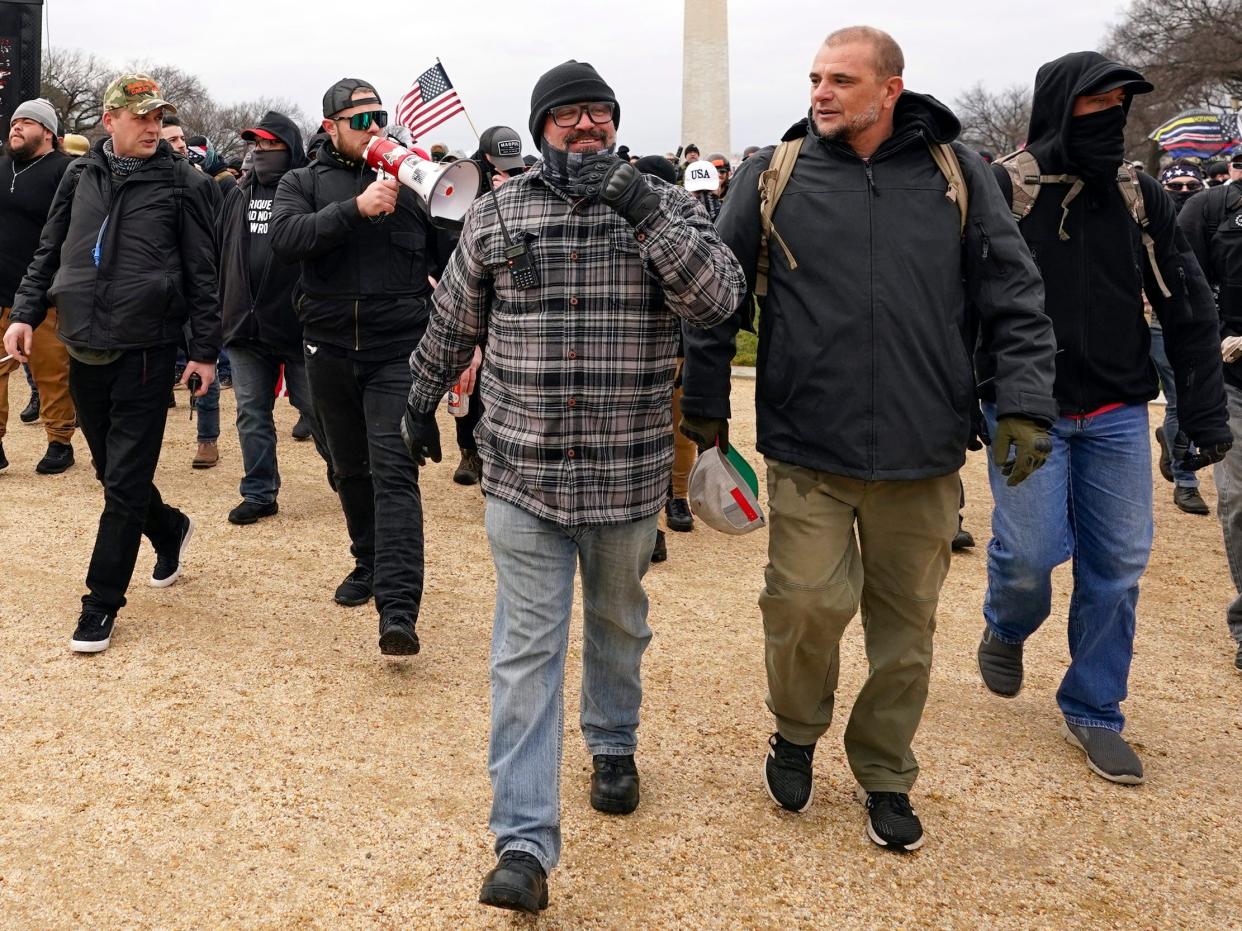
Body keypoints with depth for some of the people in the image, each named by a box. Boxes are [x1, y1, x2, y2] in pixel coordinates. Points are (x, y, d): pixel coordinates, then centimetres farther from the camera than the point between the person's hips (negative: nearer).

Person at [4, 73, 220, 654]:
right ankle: (170, 530, 42)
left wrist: (204, 350, -4)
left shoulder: (182, 183, -2)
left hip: (145, 351, -5)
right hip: (84, 350, 5)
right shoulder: (81, 175, 9)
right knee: (111, 469, 15)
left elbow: (202, 273, -2)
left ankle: (102, 601, 6)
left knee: (125, 481, -3)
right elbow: (48, 252, 16)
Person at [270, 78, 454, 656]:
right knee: (350, 471, 16)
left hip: (397, 352, -3)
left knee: (393, 473, -12)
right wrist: (355, 209, -24)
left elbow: (449, 257, 8)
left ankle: (398, 611, -17)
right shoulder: (304, 182, 6)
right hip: (330, 352, 3)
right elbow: (284, 238, -15)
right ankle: (369, 564, 37)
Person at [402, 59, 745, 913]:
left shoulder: (664, 206, 0)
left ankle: (613, 747, 47)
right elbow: (453, 322, 12)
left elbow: (719, 298, -15)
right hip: (523, 471, 0)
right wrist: (421, 404, 21)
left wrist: (643, 210, -23)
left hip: (628, 473, 1)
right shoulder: (498, 214, 2)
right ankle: (525, 844, 0)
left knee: (618, 625, 20)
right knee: (527, 650, -2)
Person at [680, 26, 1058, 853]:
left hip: (923, 453, 2)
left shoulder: (956, 174, 2)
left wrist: (1027, 404, -5)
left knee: (906, 625, 11)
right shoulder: (774, 174, 1)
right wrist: (704, 406, 8)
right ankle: (797, 733, 24)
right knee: (809, 602, -8)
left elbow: (1015, 297, 4)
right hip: (808, 450, -1)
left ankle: (885, 774, 32)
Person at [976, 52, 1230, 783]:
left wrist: (1206, 411, 4)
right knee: (1030, 553, -7)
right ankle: (1007, 628, 30)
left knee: (1119, 565, 5)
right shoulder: (1002, 192, -6)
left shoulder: (1141, 198, 6)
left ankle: (1094, 712, 22)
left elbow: (1189, 310, 8)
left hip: (1118, 413, 4)